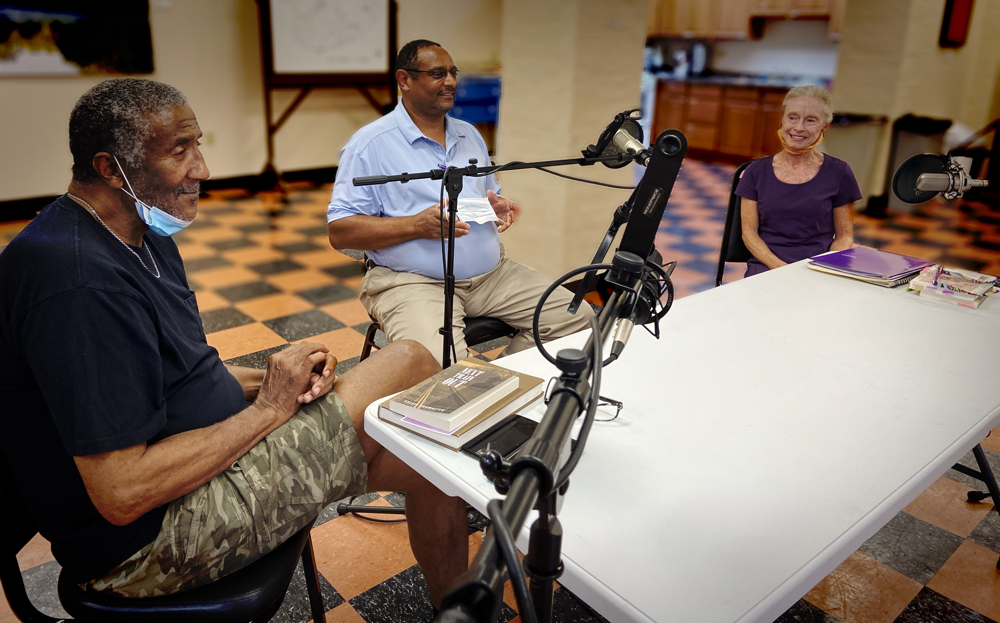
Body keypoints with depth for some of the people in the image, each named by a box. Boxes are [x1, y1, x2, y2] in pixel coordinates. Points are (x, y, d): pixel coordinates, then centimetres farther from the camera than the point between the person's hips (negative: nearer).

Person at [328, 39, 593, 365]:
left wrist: (498, 206, 2)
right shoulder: (370, 144, -3)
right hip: (414, 281, -6)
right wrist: (418, 225, -20)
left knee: (578, 317, -7)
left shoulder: (469, 135, 18)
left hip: (491, 273, 7)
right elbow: (340, 231, -9)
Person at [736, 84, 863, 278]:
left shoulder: (839, 173, 7)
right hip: (765, 268, 0)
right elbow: (749, 232, 5)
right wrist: (779, 266, -11)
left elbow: (844, 235, 9)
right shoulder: (757, 171, 8)